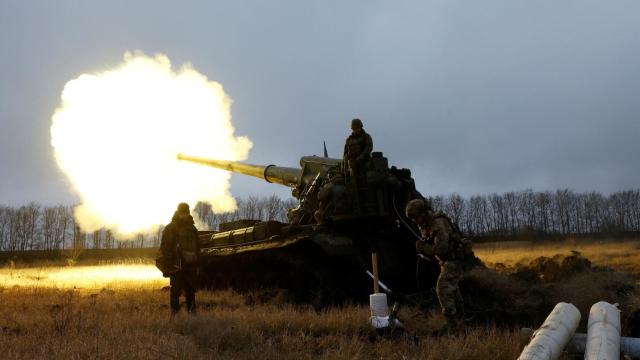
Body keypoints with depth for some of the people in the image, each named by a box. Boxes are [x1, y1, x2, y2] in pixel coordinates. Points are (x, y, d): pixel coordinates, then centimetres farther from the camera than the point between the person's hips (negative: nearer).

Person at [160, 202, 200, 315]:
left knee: (191, 290, 9)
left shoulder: (192, 228, 15)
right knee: (176, 290, -6)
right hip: (177, 266, -5)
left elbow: (197, 247, 21)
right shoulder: (170, 228, -1)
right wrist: (169, 263, -13)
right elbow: (164, 247, -6)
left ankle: (192, 312, 17)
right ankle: (174, 313, -1)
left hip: (190, 265, 5)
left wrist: (196, 263, 13)